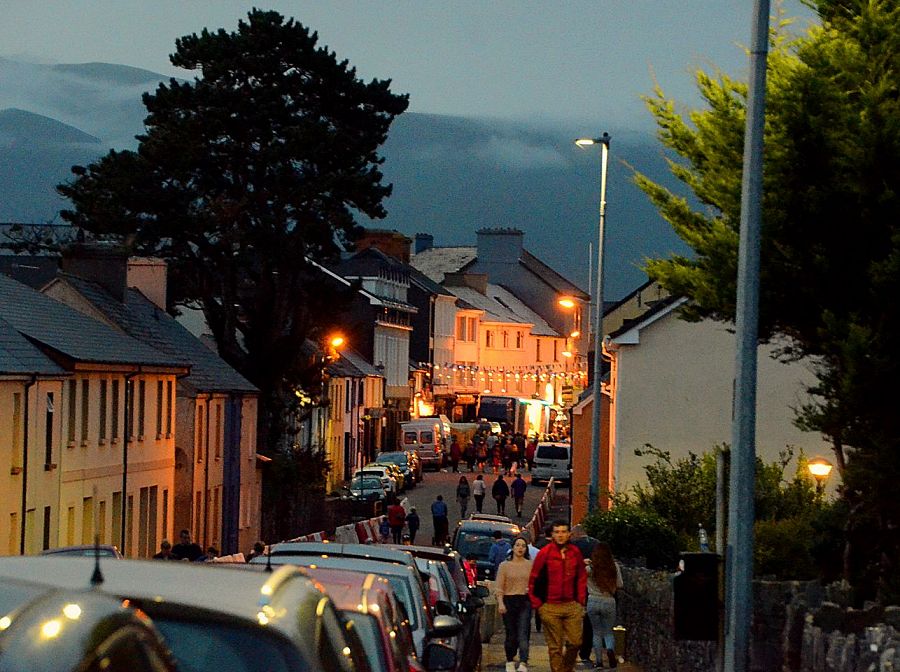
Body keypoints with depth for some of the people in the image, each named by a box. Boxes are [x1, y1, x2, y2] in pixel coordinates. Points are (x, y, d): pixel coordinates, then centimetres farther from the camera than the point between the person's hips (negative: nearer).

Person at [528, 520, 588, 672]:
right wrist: (537, 604, -2)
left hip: (572, 605, 3)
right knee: (555, 647, 0)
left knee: (575, 642, 3)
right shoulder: (545, 553, -5)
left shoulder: (575, 552, 5)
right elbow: (533, 580, 0)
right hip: (550, 607, -3)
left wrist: (581, 601, 9)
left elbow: (582, 578, 15)